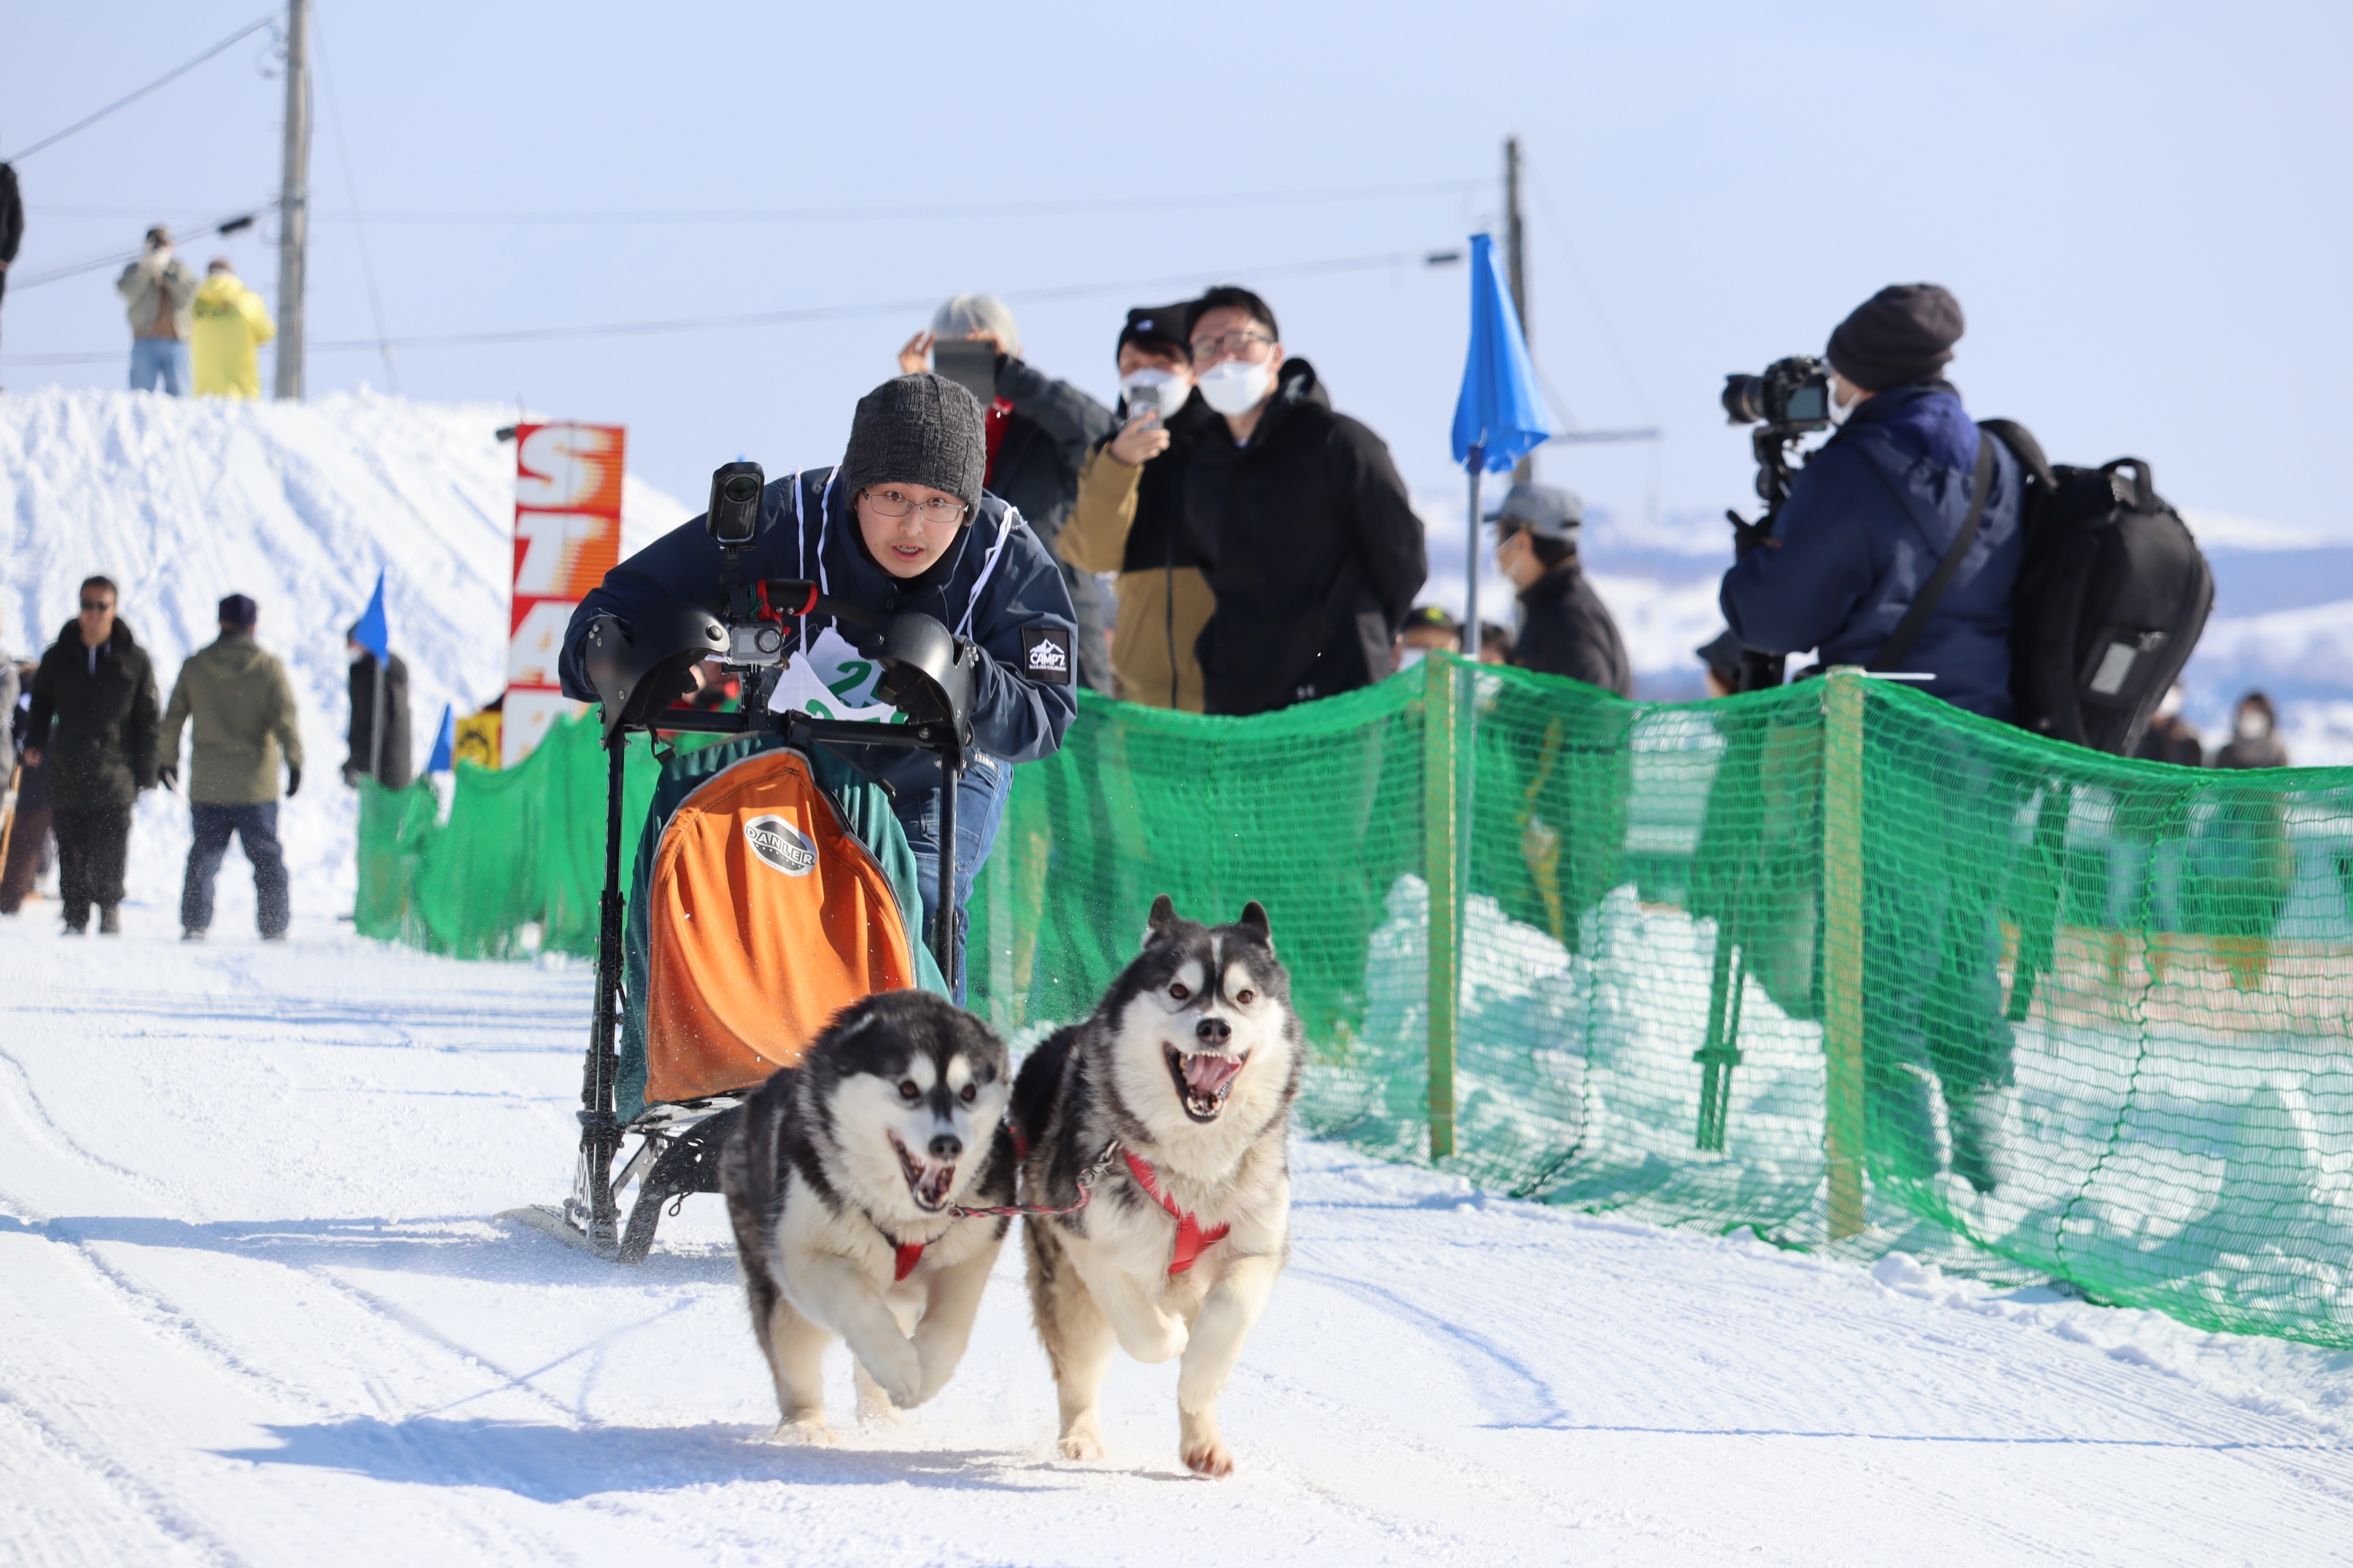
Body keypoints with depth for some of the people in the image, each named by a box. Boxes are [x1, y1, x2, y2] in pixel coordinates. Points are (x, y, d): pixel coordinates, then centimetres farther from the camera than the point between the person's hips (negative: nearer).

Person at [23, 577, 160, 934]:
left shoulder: (134, 660, 3)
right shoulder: (58, 657, 8)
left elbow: (147, 721, 7)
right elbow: (40, 704, 22)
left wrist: (146, 773, 3)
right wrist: (35, 741, 4)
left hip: (115, 782, -2)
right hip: (66, 775, 2)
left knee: (109, 857, -7)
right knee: (71, 857, 2)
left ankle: (110, 910, 10)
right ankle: (75, 919, 10)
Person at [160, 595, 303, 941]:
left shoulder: (194, 665, 4)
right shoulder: (268, 668, -3)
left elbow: (172, 718, 9)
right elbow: (285, 718, -13)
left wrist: (168, 760, 21)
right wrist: (295, 762, -14)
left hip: (206, 783, 2)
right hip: (256, 783, -2)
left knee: (205, 854, 8)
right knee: (266, 856, 6)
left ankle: (194, 923, 0)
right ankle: (273, 927, 4)